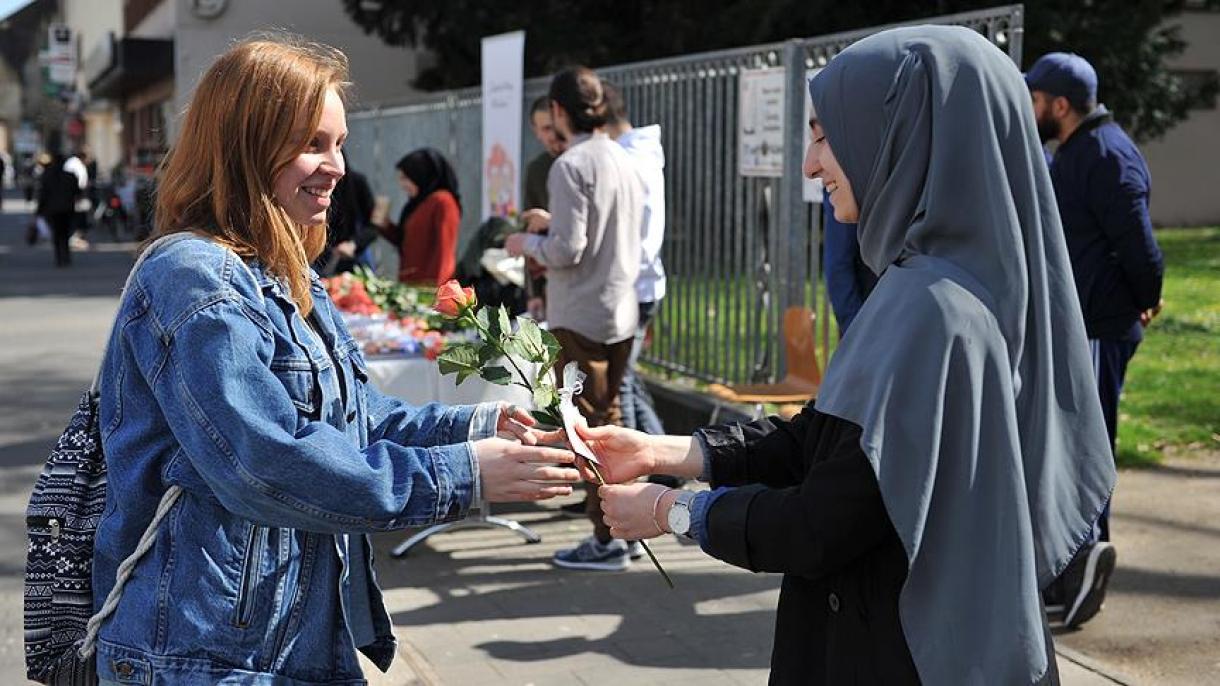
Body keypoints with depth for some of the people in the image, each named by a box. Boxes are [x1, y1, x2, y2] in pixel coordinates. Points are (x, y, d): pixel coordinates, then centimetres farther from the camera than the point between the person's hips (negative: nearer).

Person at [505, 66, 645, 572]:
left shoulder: (571, 166, -15)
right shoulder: (625, 161, 9)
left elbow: (568, 250, -19)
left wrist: (526, 244, -1)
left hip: (580, 317, -8)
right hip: (622, 311, 8)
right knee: (609, 420, 17)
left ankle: (605, 541, 4)